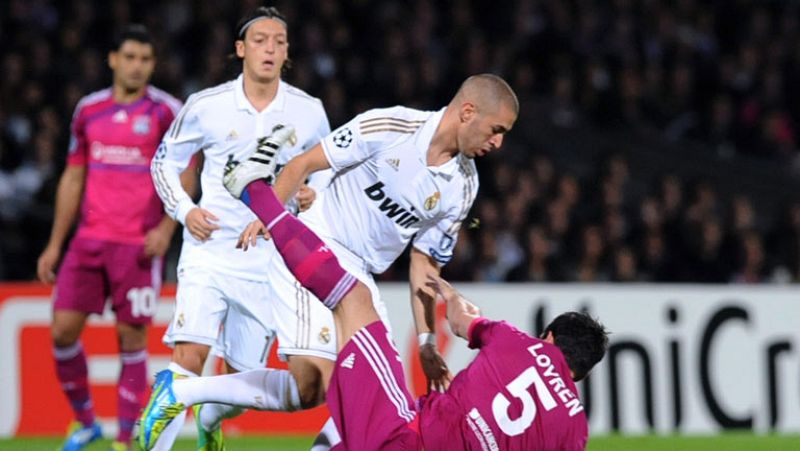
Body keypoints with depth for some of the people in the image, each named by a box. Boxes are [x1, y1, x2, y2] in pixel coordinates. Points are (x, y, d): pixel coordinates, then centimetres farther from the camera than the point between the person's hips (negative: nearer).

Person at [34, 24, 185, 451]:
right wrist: (54, 245, 13)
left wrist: (166, 229, -17)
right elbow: (73, 179, 16)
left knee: (131, 337, -3)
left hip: (139, 244, -4)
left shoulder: (167, 112, -2)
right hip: (89, 239, 4)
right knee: (63, 328, -2)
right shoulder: (89, 109, 10)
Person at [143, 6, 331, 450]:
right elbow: (165, 161, 11)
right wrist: (184, 210, -5)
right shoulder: (206, 106, -2)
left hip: (270, 259, 2)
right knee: (189, 357, -22)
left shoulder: (309, 111, 2)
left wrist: (313, 195, -5)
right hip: (210, 250, -2)